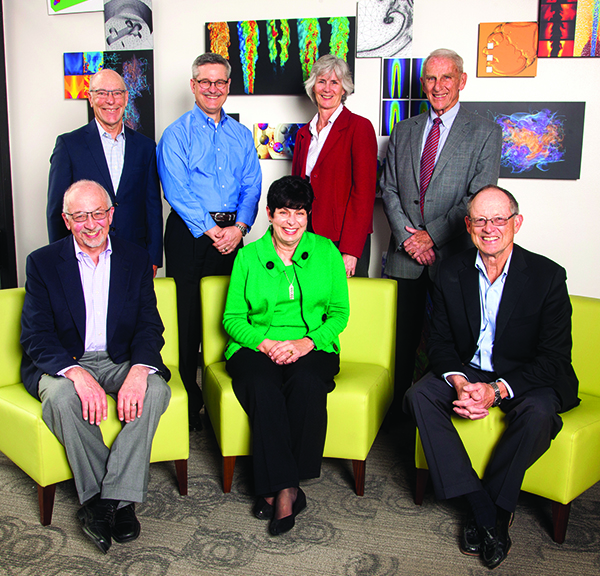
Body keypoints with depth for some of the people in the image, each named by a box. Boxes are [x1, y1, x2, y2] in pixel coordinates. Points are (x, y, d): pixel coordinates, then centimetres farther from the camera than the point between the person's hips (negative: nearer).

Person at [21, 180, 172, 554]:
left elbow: (150, 326, -1)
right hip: (62, 363, -1)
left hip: (121, 361, 1)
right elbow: (36, 336, -8)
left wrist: (139, 369, -23)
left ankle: (108, 500, -21)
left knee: (155, 389, -28)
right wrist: (77, 373, -27)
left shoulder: (136, 259, 4)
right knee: (61, 396, -33)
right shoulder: (43, 262, 0)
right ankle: (117, 501, -19)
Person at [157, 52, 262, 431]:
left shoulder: (241, 135, 15)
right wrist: (210, 230, -14)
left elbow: (251, 187, 7)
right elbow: (176, 190, -8)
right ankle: (188, 403, 11)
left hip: (232, 232, 3)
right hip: (189, 231, -3)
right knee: (187, 317, -1)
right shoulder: (176, 133, 2)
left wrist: (239, 226, -10)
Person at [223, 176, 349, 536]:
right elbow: (232, 317, 6)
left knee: (307, 383, -33)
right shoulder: (248, 256, 9)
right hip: (257, 348, 0)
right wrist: (266, 343, -13)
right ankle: (288, 489, -23)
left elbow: (340, 313, 7)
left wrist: (307, 342, -11)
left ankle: (275, 489, -20)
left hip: (312, 348, 0)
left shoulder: (327, 252, 9)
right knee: (263, 388, -33)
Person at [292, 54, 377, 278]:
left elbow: (364, 192, -9)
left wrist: (350, 251, -16)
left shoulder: (359, 127, -3)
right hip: (306, 238, 5)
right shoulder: (304, 133, 15)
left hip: (344, 241, -4)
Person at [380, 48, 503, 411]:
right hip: (406, 253, 3)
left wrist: (431, 235, -13)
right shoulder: (404, 131, 13)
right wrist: (407, 236, -5)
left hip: (453, 255, -3)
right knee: (405, 336, 8)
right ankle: (400, 406, 21)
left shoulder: (485, 133, 1)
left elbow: (478, 198, -8)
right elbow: (389, 190, 9)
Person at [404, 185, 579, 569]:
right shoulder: (453, 271, -2)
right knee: (420, 396, -23)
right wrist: (458, 382, -20)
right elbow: (441, 341, 2)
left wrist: (498, 390, -28)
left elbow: (555, 357, -13)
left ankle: (495, 508, -12)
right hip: (467, 371, 3)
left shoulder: (548, 275, -12)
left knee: (539, 412, -35)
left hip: (525, 378, -3)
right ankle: (484, 509, -19)